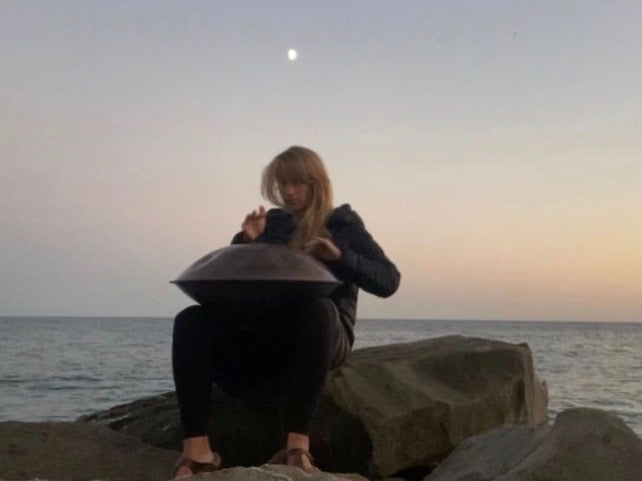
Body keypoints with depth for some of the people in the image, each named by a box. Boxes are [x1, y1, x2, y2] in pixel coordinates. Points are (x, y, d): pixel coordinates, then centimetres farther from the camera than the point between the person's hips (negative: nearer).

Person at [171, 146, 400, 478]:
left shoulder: (342, 223, 11)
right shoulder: (271, 223, 19)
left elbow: (388, 282, 0)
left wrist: (339, 256, -13)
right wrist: (246, 242, -1)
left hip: (321, 334, -3)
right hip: (265, 334, 3)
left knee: (314, 307, -39)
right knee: (192, 320, -22)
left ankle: (298, 446, -47)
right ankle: (197, 450, -37)